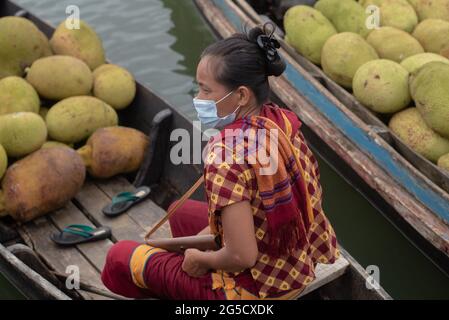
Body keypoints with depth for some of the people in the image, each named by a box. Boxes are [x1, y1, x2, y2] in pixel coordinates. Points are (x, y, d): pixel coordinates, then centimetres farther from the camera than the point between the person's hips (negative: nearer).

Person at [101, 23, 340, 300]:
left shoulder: (228, 155, -32)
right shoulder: (281, 120, -6)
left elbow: (242, 256, -31)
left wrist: (201, 258, -11)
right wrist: (210, 233, 7)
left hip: (257, 285, -8)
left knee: (119, 257, 7)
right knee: (181, 211, 31)